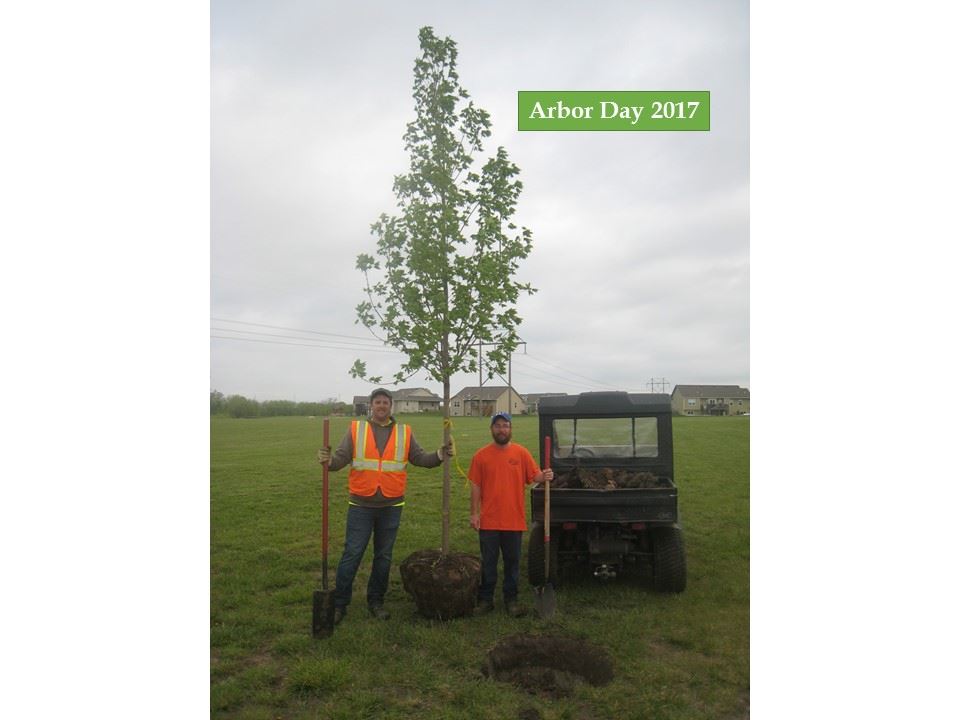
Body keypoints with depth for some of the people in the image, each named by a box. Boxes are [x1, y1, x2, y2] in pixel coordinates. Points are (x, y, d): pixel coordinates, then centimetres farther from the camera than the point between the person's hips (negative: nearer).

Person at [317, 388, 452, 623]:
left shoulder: (404, 433, 4)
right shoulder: (356, 429, 0)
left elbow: (420, 458, 3)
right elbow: (342, 457, -7)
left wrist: (439, 455, -14)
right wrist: (329, 460, -28)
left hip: (391, 506, 2)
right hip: (361, 506, -2)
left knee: (384, 556, 13)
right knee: (352, 554, 2)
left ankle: (376, 601, 28)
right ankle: (339, 603, 16)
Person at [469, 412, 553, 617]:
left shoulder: (522, 453, 0)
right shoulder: (481, 455, -1)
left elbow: (534, 475, -2)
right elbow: (475, 487, 0)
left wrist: (544, 477, -24)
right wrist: (474, 513, -3)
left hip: (514, 520, 1)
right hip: (489, 521, 0)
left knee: (512, 563, 12)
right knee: (488, 563, 10)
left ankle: (511, 600, 26)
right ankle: (485, 600, 24)